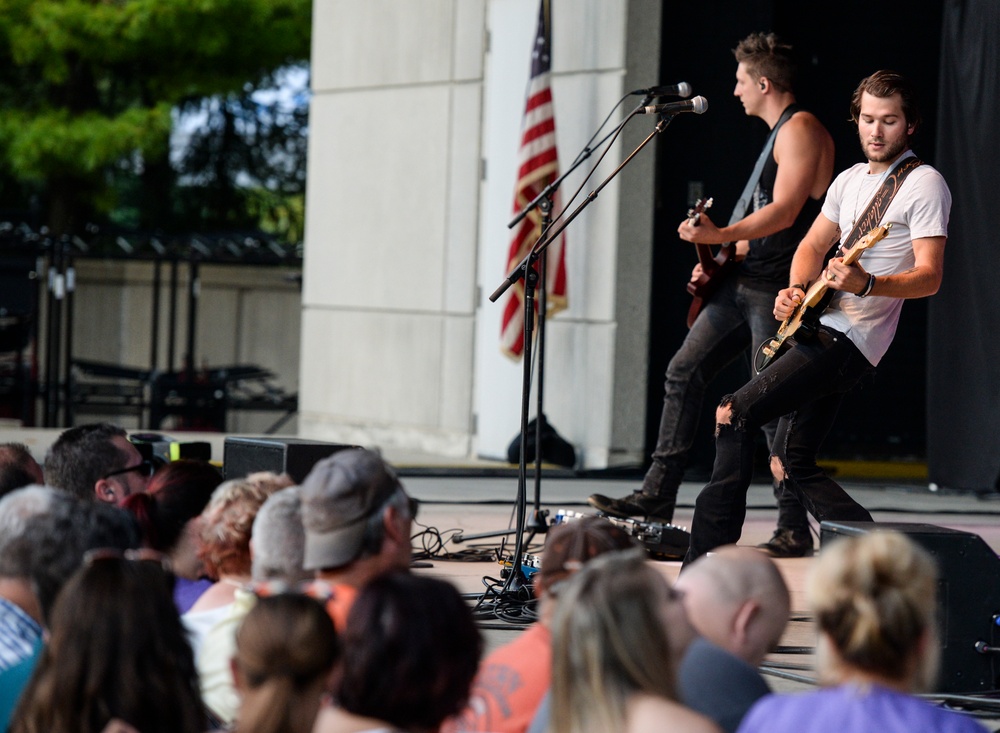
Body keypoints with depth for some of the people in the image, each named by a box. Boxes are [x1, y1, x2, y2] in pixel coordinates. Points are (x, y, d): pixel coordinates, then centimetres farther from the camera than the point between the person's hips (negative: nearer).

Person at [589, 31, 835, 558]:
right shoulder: (778, 133, 19)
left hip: (775, 289, -10)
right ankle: (657, 496, 12)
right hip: (743, 280, 10)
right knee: (684, 373, 8)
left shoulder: (801, 130, -13)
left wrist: (720, 236, -29)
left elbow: (784, 212, -23)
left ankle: (794, 530, -4)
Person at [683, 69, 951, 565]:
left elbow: (929, 277, -16)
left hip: (848, 339, -9)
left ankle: (703, 569, -15)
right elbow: (812, 246, 23)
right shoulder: (849, 180, 18)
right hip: (818, 329, 9)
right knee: (792, 467, 7)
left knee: (732, 415, -15)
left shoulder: (924, 184, -7)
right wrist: (796, 290, 1)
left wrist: (867, 285, -33)